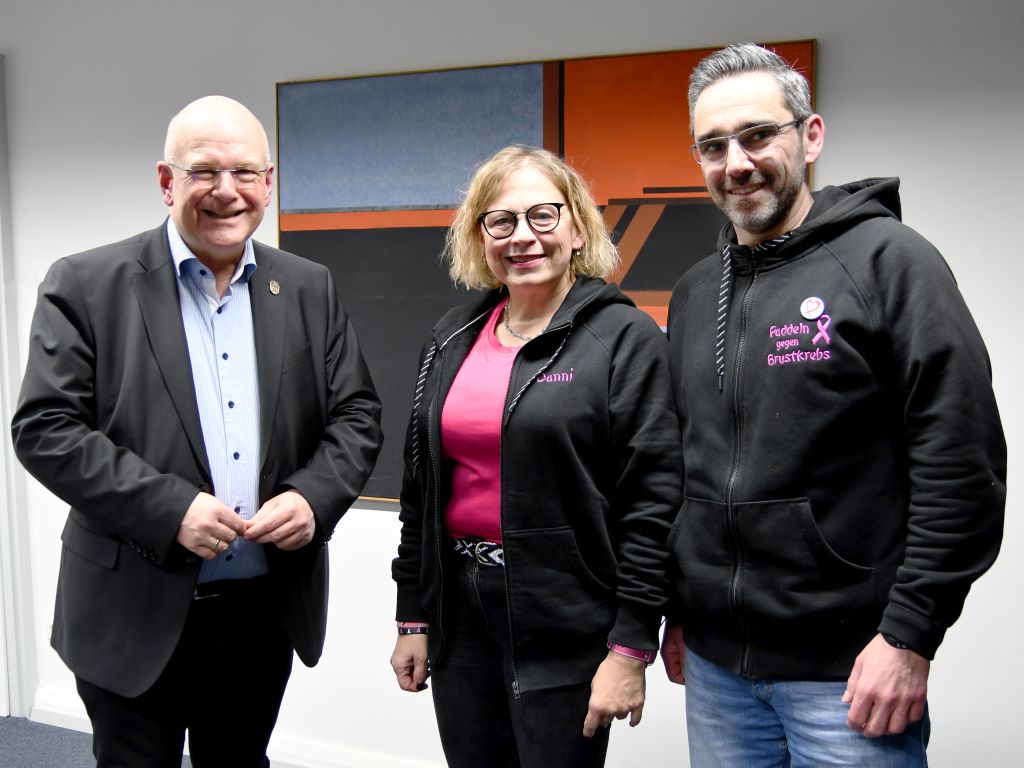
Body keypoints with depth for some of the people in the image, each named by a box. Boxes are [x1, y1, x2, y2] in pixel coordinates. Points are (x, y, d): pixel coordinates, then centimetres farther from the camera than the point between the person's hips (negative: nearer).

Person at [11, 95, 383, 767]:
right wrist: (169, 508, -21)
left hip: (266, 611, 3)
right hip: (135, 616, -3)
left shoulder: (311, 290, 5)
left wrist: (315, 495, -14)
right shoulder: (87, 285, -6)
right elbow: (45, 429, -10)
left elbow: (357, 414, 5)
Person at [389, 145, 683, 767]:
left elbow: (652, 501, -12)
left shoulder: (625, 337, -8)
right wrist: (413, 616, 12)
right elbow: (420, 483, 12)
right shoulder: (454, 337, 8)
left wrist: (630, 646, -14)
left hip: (568, 627, -5)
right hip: (461, 614, 5)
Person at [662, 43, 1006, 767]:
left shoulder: (887, 258, -8)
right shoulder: (694, 293, 9)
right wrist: (678, 613, 15)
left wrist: (910, 635, -15)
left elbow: (962, 462, -13)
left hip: (850, 671, -5)